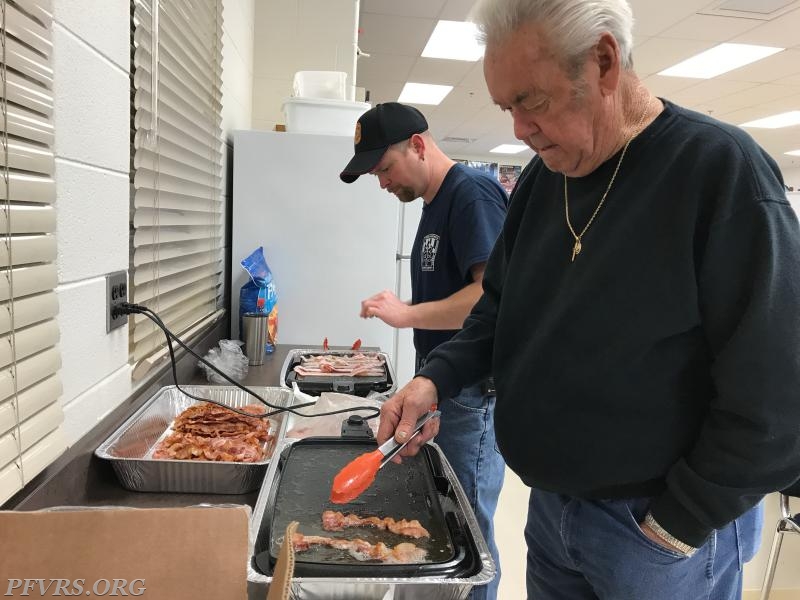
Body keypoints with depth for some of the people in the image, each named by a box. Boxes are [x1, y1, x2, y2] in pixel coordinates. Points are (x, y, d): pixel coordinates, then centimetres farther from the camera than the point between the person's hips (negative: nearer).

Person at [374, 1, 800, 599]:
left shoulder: (723, 171, -20)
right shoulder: (541, 178, 1)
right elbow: (501, 308, 9)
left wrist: (675, 530, -14)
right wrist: (436, 377, -7)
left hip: (662, 531, -6)